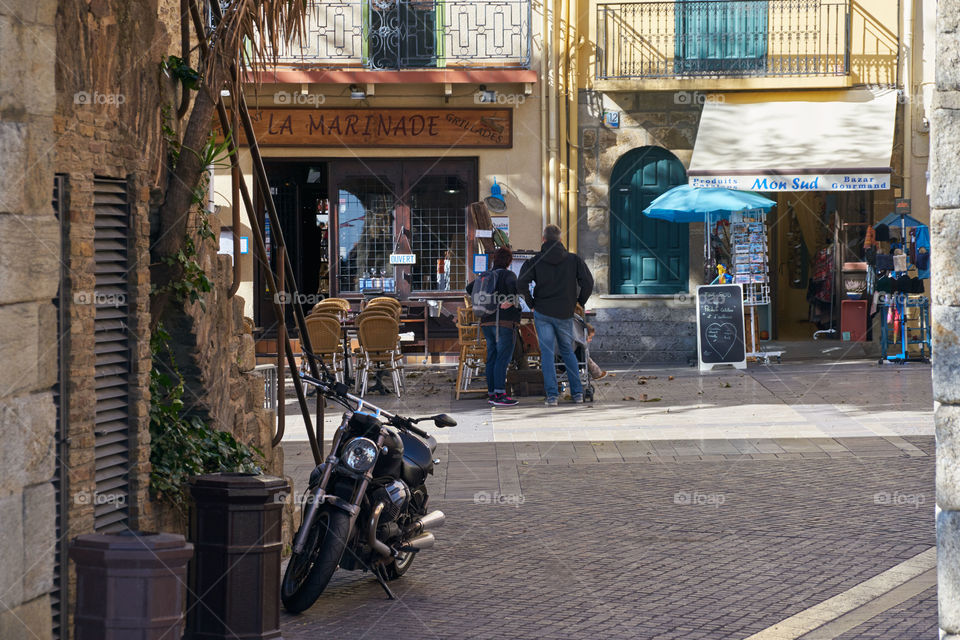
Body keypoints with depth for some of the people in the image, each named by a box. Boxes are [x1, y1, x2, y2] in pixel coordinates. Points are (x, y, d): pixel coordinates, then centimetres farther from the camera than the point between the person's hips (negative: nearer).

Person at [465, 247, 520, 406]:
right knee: (503, 357, -9)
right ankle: (500, 394, -15)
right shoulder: (508, 275, -7)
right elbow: (513, 284, -28)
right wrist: (510, 301, -18)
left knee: (492, 357, 11)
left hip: (487, 321, 7)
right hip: (504, 321, -7)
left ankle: (491, 393, 13)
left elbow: (470, 288, 16)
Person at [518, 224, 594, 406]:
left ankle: (552, 394, -6)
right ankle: (577, 392, 14)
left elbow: (521, 284, -13)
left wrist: (531, 303, 0)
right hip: (565, 314, 2)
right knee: (567, 351, 17)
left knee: (547, 353, 2)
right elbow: (587, 282, -8)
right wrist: (579, 303, 7)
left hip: (543, 313, -2)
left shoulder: (535, 261, -2)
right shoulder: (574, 260, 0)